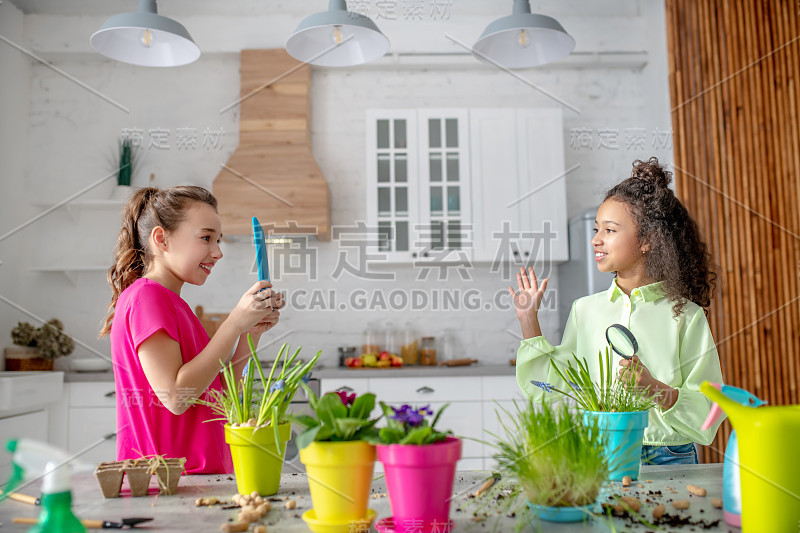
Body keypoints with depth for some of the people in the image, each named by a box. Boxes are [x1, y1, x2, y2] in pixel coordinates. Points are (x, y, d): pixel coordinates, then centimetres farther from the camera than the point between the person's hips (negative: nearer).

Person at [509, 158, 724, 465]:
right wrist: (528, 321, 3)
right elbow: (554, 391, 5)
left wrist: (656, 389, -19)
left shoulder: (685, 316, 0)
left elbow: (708, 417, -2)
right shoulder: (585, 310, 9)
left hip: (667, 460, -1)